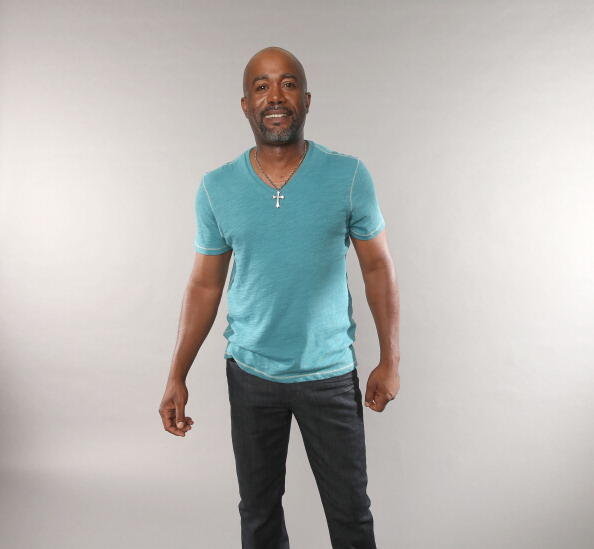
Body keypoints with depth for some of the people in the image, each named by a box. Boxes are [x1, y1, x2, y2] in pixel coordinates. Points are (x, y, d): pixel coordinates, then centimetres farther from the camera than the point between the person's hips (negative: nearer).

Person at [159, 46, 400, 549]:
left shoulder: (349, 176, -9)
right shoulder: (216, 188, -5)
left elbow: (378, 268, -2)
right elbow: (205, 286, 2)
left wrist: (390, 360, -3)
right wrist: (178, 375, 1)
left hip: (330, 373, -1)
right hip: (250, 373, 2)